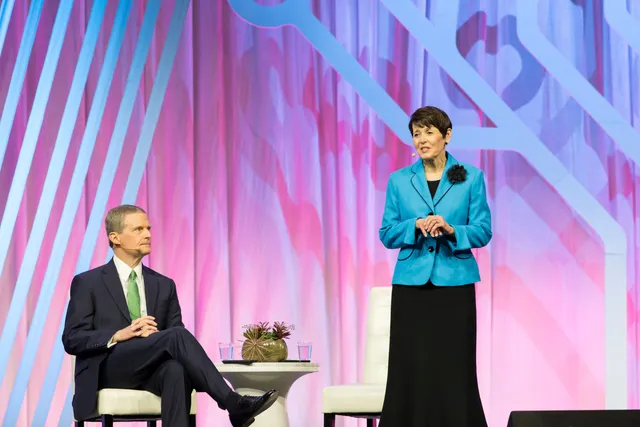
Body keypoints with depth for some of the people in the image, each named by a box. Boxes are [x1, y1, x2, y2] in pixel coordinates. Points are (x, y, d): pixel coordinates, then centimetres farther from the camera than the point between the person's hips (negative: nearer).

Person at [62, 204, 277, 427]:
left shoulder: (164, 285, 17)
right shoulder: (88, 283, 4)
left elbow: (174, 334, 13)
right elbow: (72, 340, -3)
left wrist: (155, 336, -12)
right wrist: (119, 335, -18)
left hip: (152, 371, 4)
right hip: (108, 370, -4)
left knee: (176, 370, -37)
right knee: (177, 335, -30)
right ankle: (233, 404, -36)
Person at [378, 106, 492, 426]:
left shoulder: (471, 177, 2)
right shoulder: (399, 180, 6)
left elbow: (483, 231, 0)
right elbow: (387, 234, 4)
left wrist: (450, 229, -18)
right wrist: (416, 225, -15)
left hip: (455, 283, -1)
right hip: (411, 283, 1)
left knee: (454, 370, -2)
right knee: (409, 370, -1)